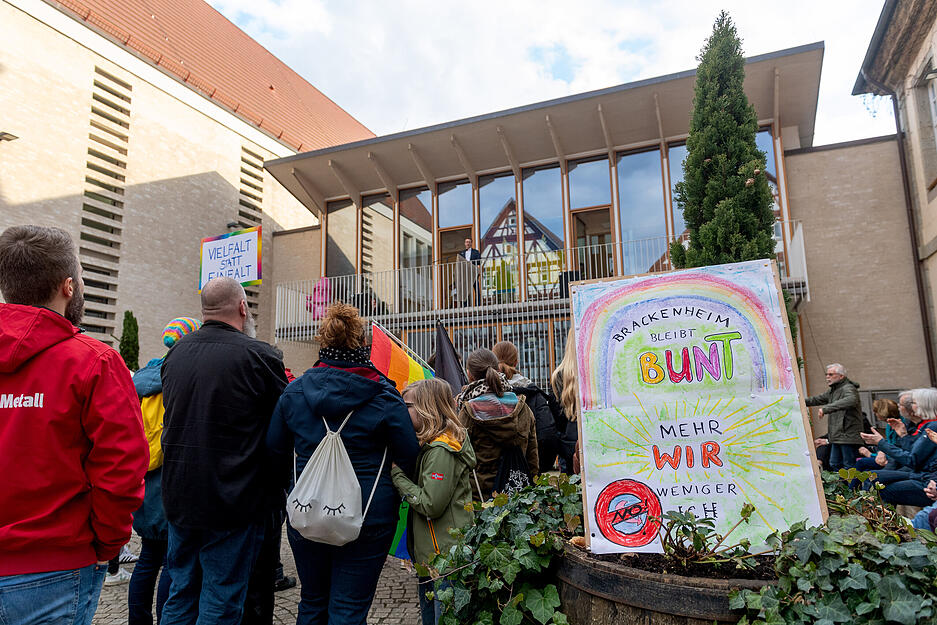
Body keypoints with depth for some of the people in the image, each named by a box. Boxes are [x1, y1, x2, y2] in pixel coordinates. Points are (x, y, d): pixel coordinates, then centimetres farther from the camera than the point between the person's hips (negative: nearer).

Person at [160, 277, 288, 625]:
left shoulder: (176, 353, 3)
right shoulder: (257, 355, -17)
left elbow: (170, 416, 15)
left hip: (179, 496, 6)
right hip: (232, 502, -6)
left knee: (180, 592, 22)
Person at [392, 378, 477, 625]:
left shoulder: (442, 450, -20)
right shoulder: (429, 445, 11)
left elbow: (430, 504, -23)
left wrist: (396, 474, -16)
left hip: (445, 554, -10)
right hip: (428, 552, 10)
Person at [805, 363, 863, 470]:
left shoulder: (848, 388, -14)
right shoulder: (832, 390, 17)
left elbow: (851, 401, -35)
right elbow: (816, 399, 26)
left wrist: (826, 408, -38)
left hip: (848, 436, -9)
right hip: (837, 437, 9)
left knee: (849, 466, -2)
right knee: (834, 464, 14)